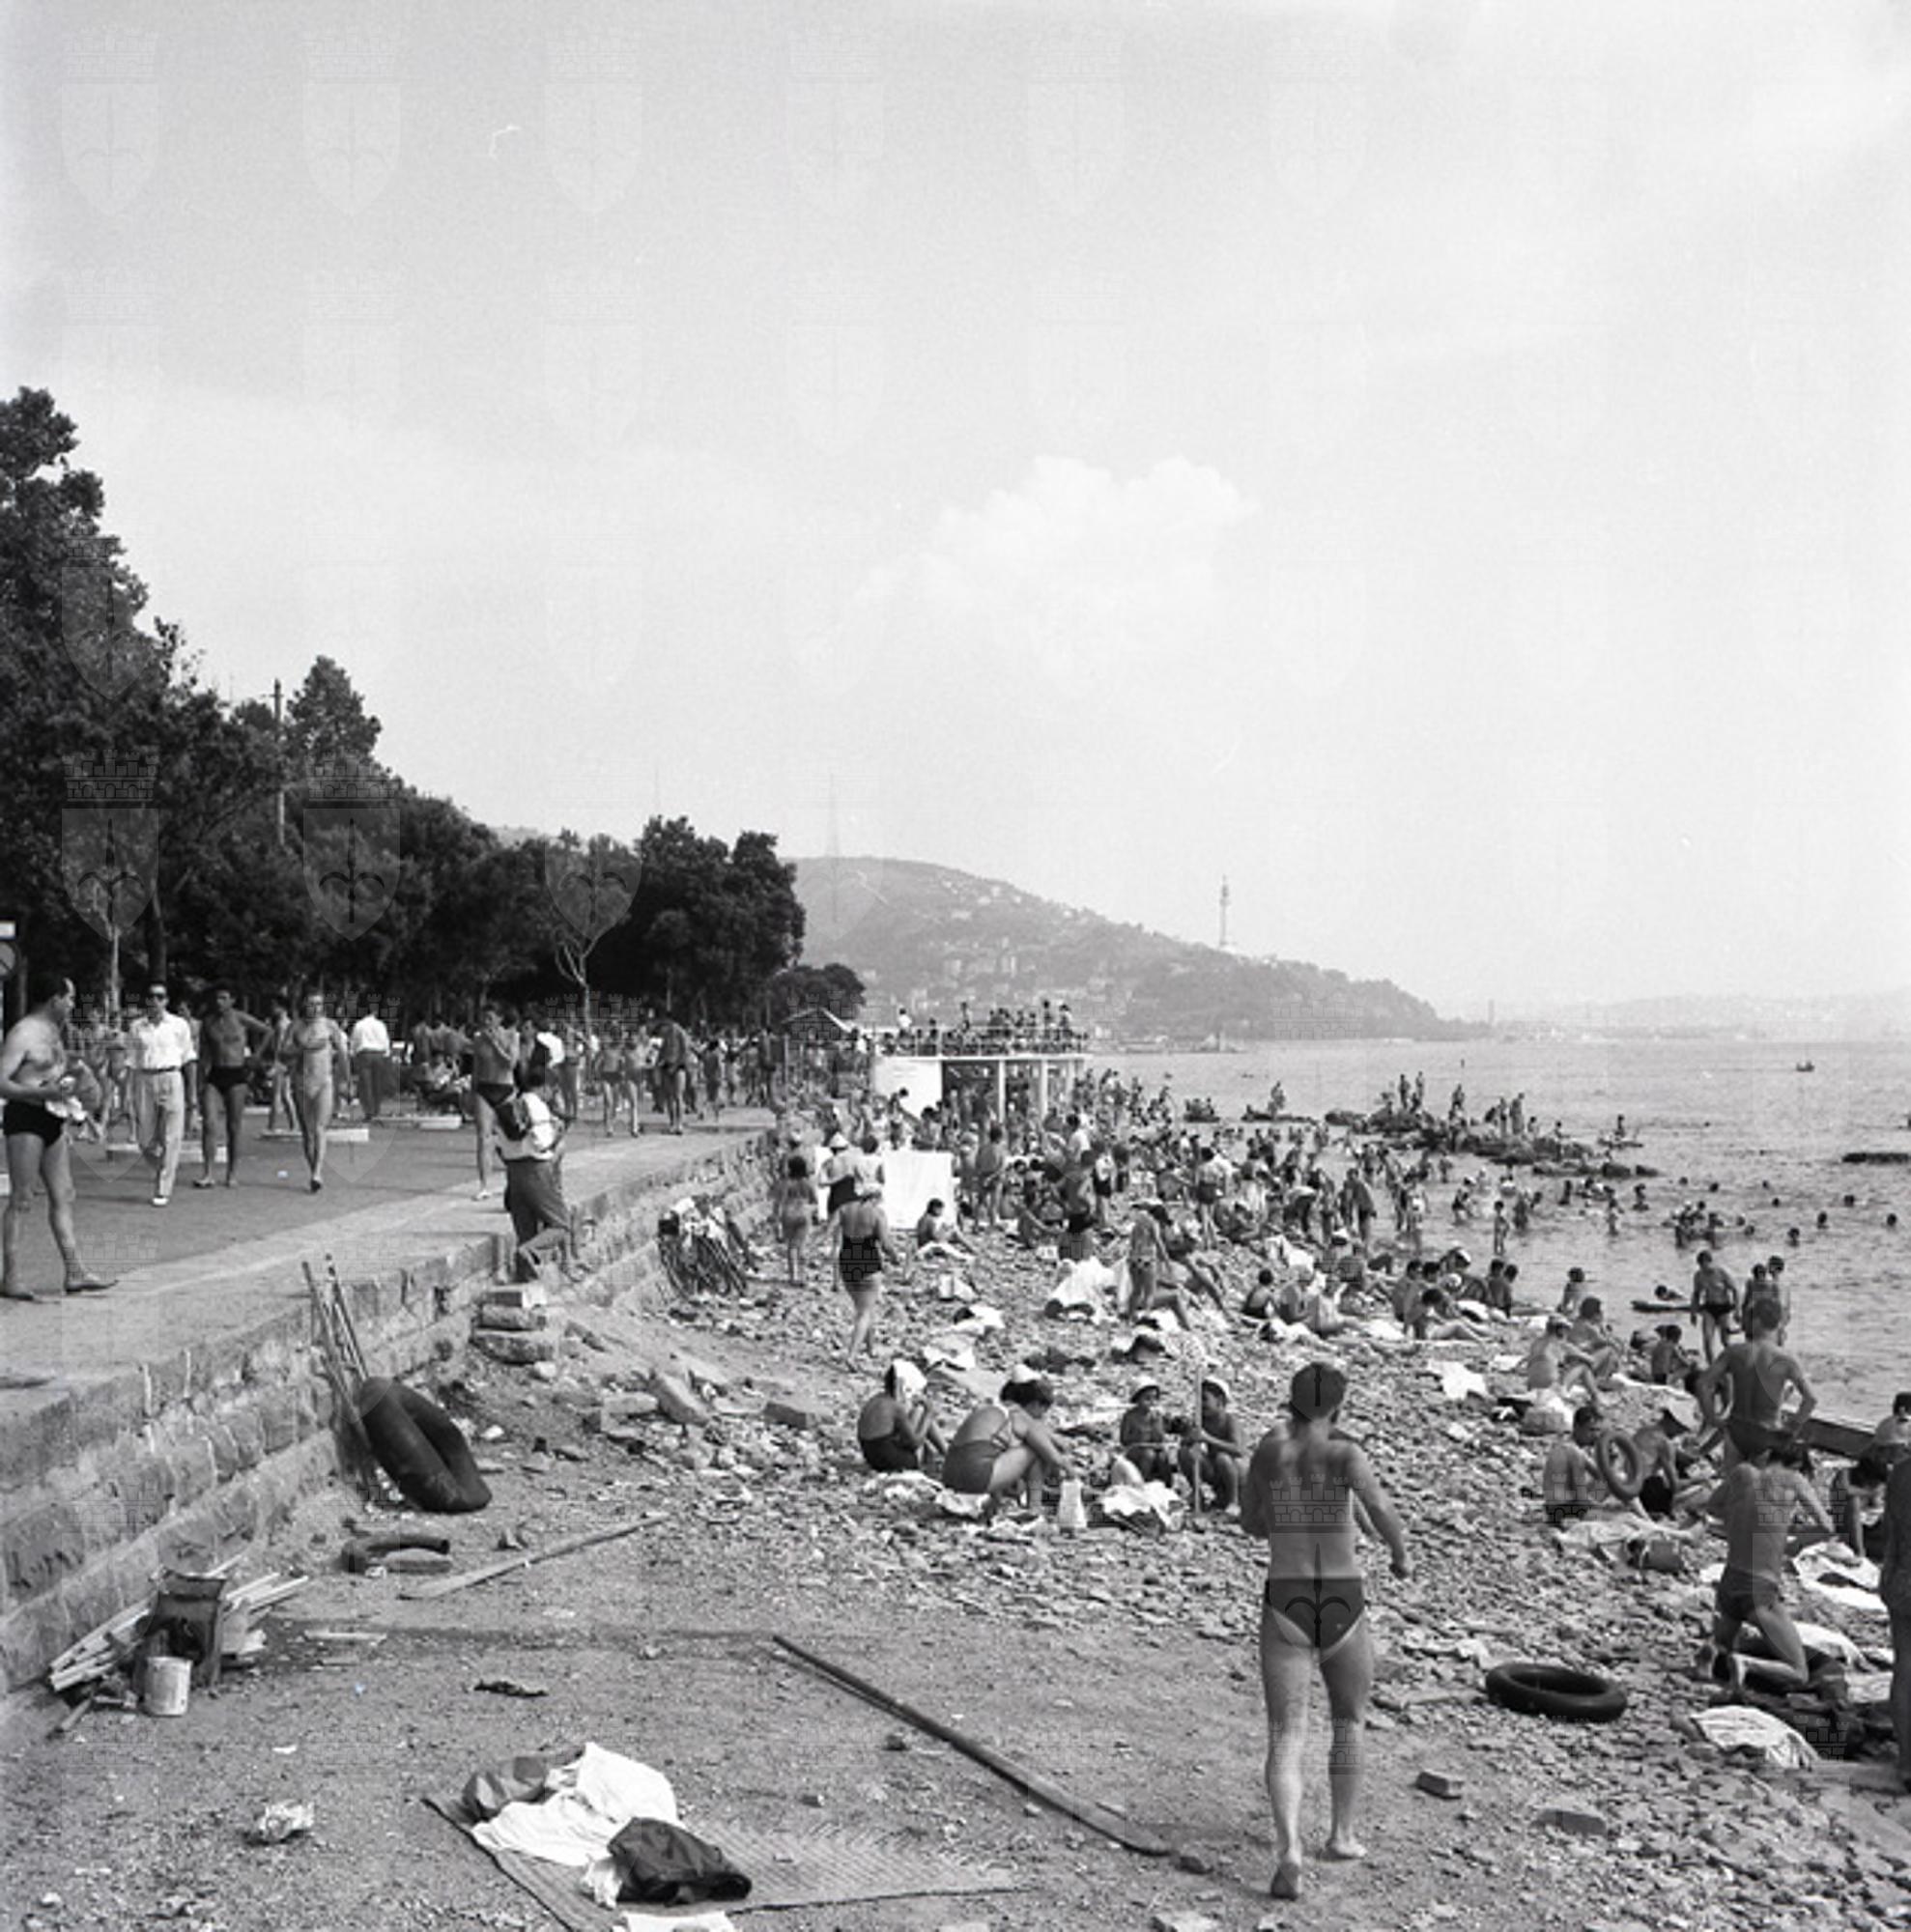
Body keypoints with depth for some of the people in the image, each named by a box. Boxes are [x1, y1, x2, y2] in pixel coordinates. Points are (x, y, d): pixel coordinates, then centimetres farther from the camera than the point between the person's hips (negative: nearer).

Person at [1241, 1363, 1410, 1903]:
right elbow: (1379, 1508, -21)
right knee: (1349, 1721, 25)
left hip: (1285, 1606, 1)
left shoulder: (1268, 1450, 3)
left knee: (1286, 1738, -2)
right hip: (1344, 1607, -1)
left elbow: (1252, 1523, 15)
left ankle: (1289, 1849, -23)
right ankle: (1343, 1834, 33)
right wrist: (1401, 1556, -2)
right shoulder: (1343, 1453, -7)